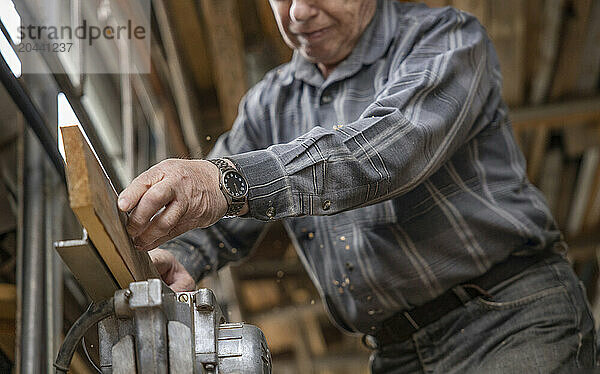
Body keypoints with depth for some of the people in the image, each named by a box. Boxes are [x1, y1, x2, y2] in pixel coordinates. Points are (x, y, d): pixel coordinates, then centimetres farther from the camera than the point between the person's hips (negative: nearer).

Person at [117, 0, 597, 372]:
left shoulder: (446, 39, -5)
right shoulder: (269, 104, 13)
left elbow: (393, 148, -25)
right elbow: (215, 223, 12)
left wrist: (231, 180, -37)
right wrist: (175, 257, -14)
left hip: (514, 320, -5)